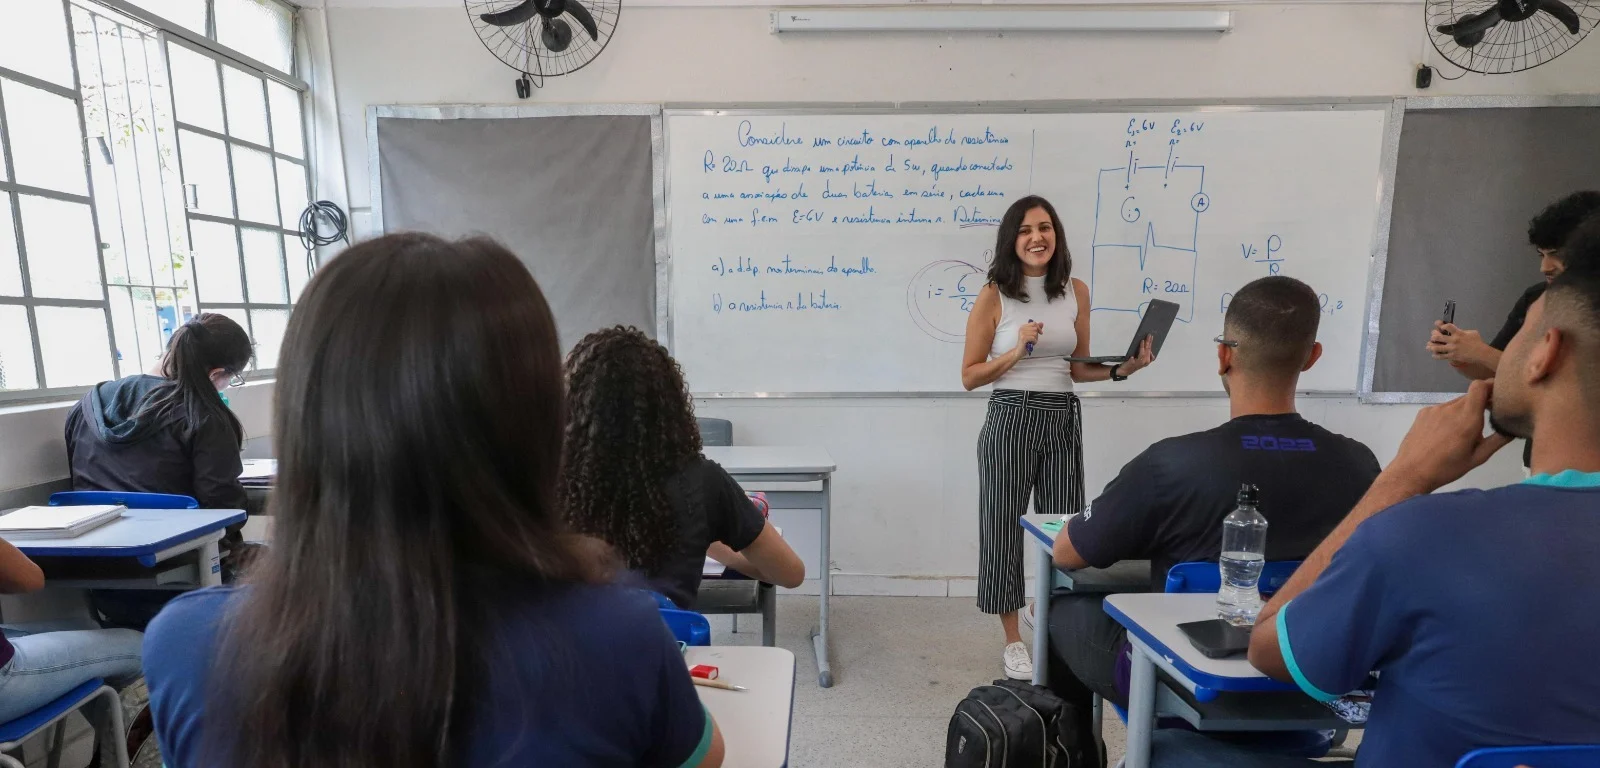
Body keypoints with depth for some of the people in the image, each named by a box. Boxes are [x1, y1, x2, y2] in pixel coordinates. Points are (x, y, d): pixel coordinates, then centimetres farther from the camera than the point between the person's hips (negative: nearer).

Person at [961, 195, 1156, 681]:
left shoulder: (1076, 292, 7)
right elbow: (969, 377, -4)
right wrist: (1016, 352, -16)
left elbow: (1077, 369, 12)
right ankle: (1013, 640, 22)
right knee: (1004, 527, 4)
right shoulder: (993, 297, -5)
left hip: (1063, 418, 4)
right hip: (1010, 418, -3)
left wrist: (1122, 369, -5)